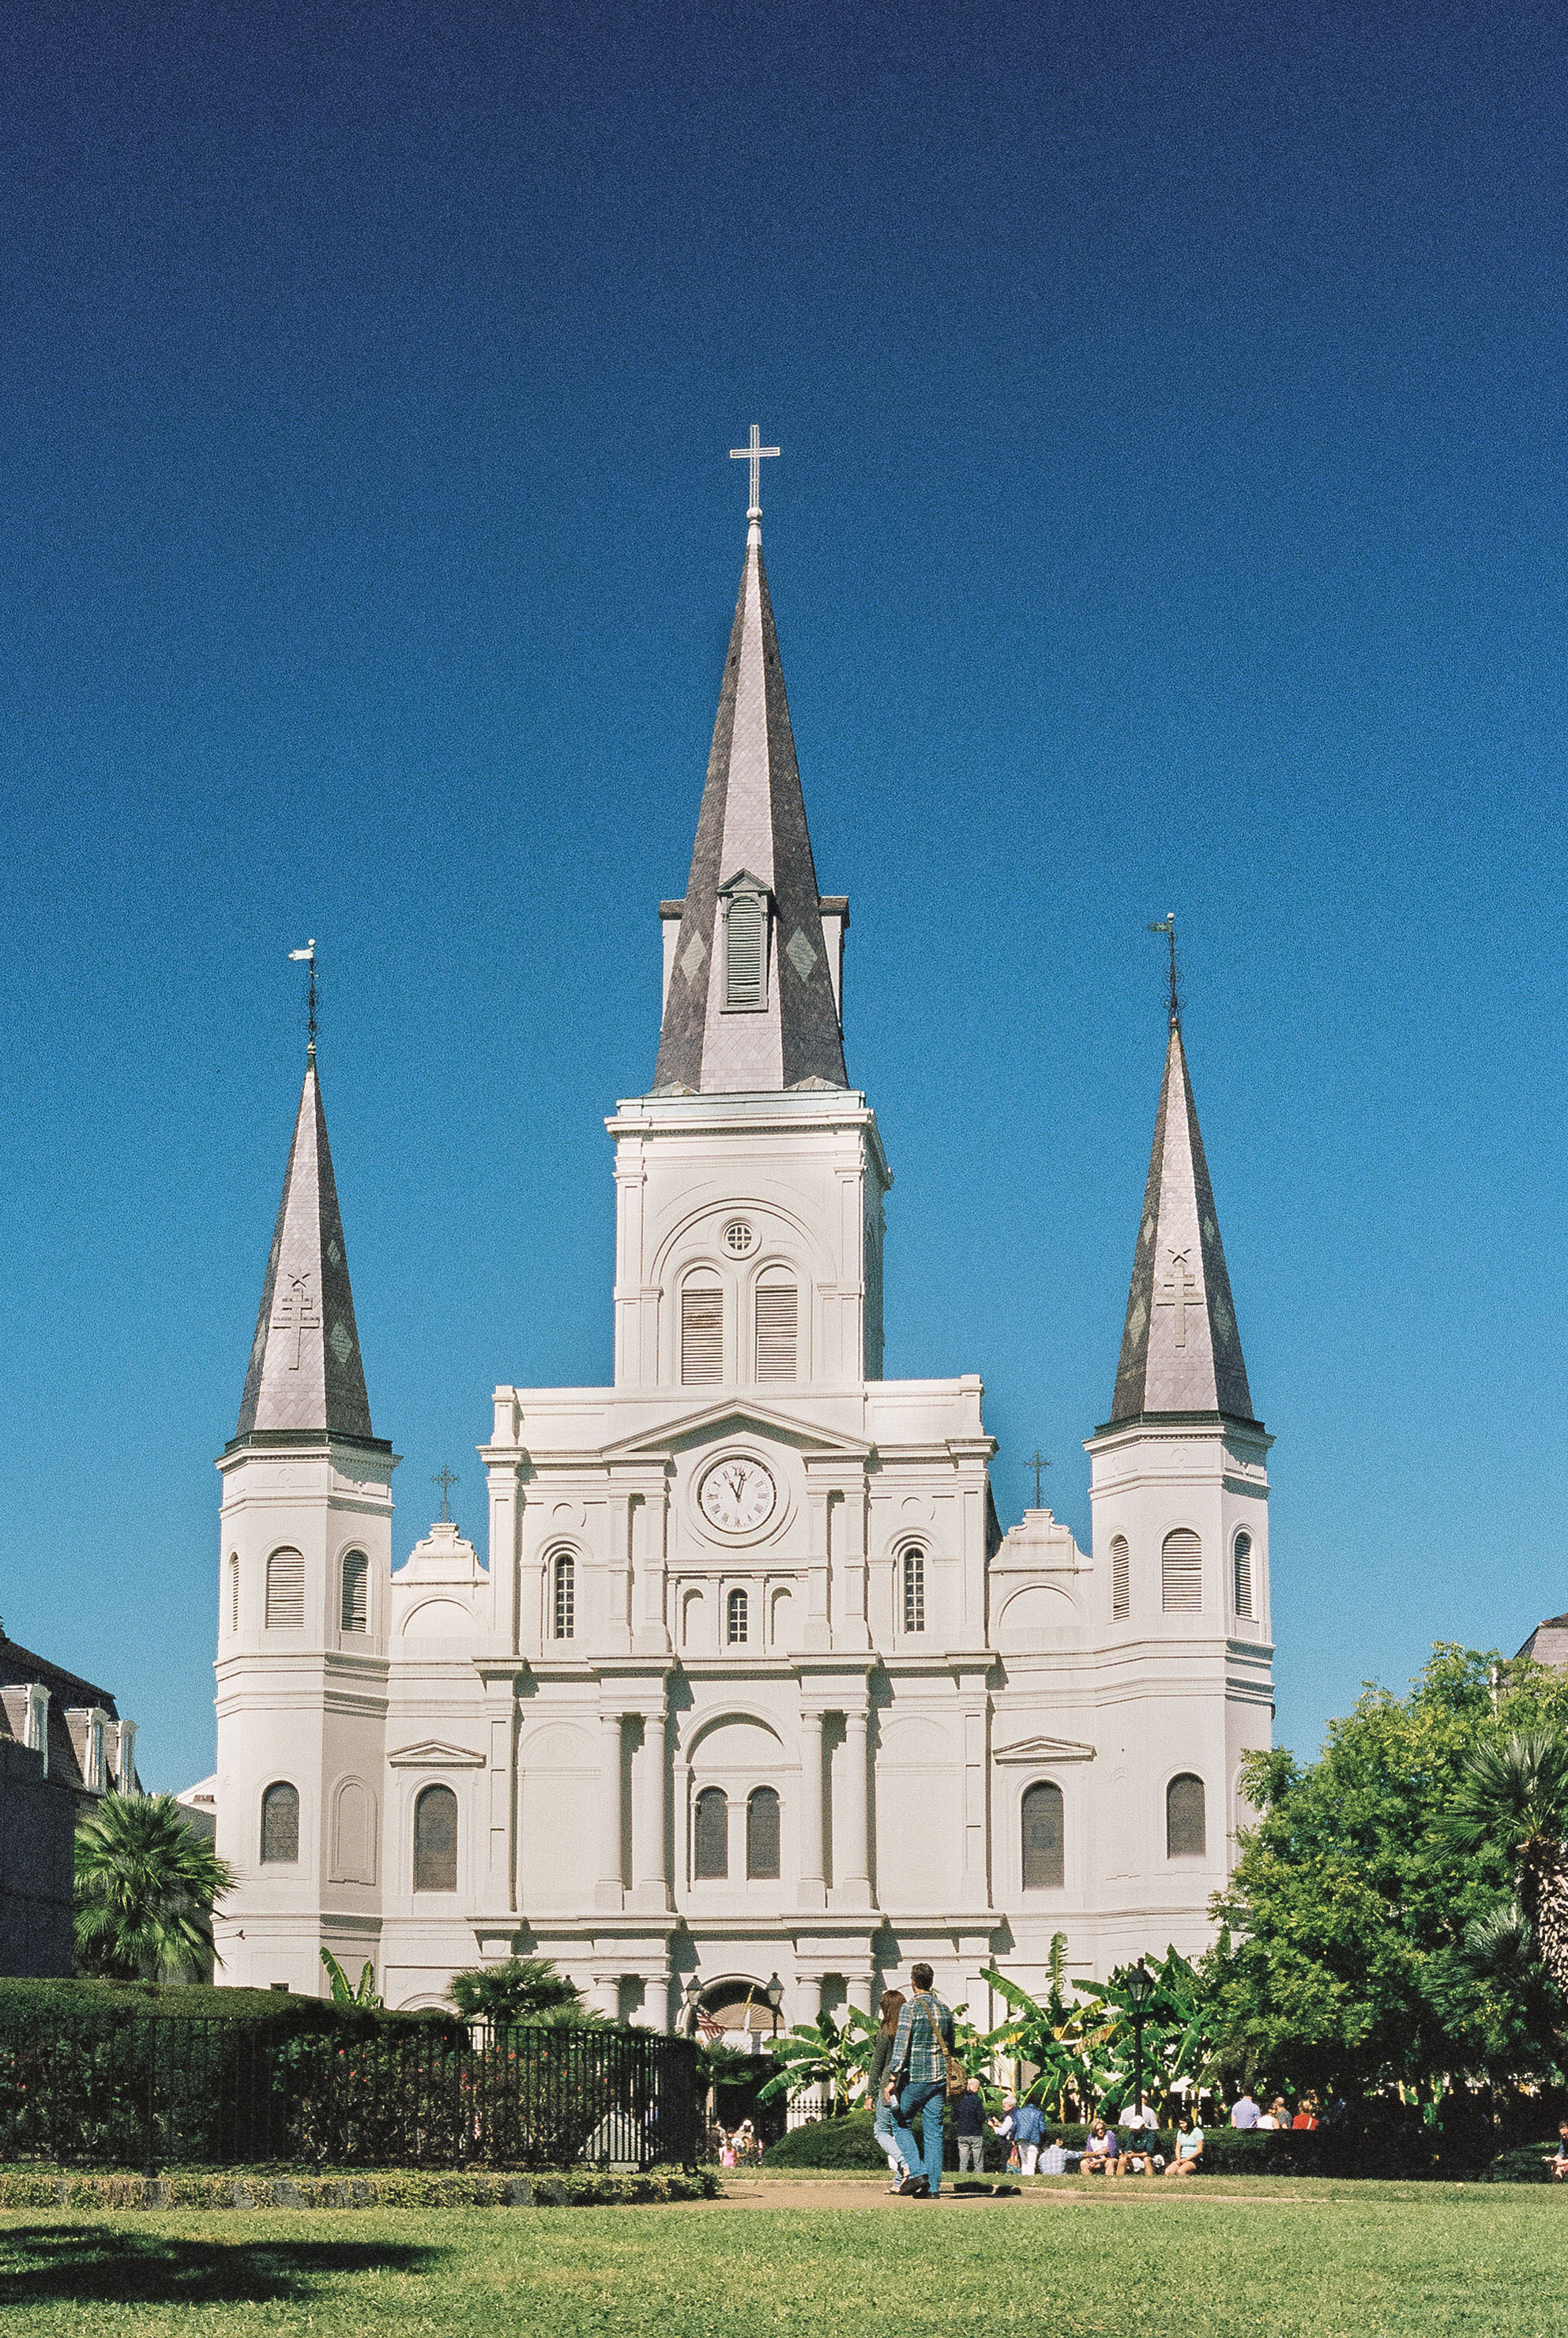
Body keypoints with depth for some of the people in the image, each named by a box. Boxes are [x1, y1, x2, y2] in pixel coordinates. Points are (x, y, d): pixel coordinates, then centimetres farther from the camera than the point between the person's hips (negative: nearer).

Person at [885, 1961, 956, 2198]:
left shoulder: (911, 2008, -9)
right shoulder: (944, 2009, 10)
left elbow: (901, 2045, -16)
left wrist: (893, 2078, -15)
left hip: (915, 2077, -5)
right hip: (939, 2078, 5)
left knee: (901, 2123, 10)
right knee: (934, 2131, 6)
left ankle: (916, 2172, -5)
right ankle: (933, 2187, 4)